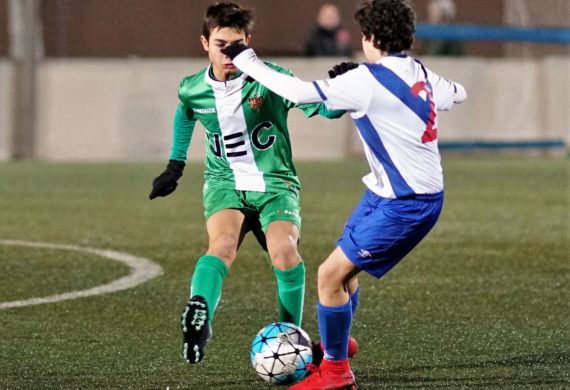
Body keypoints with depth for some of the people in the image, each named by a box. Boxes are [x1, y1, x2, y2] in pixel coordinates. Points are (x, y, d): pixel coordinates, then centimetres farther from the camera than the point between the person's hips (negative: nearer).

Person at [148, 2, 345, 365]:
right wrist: (175, 165, 28)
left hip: (275, 182, -1)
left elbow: (323, 107, -11)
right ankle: (199, 316, -53)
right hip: (225, 182, 1)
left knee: (283, 250, -27)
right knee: (223, 243, -31)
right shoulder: (192, 90, 2)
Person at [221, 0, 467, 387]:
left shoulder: (367, 81, -22)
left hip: (407, 204, -9)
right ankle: (335, 344, 40)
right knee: (344, 267, 20)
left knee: (330, 274, -7)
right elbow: (456, 93, 22)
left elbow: (301, 92, -25)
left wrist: (247, 60, -13)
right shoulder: (418, 72, 3)